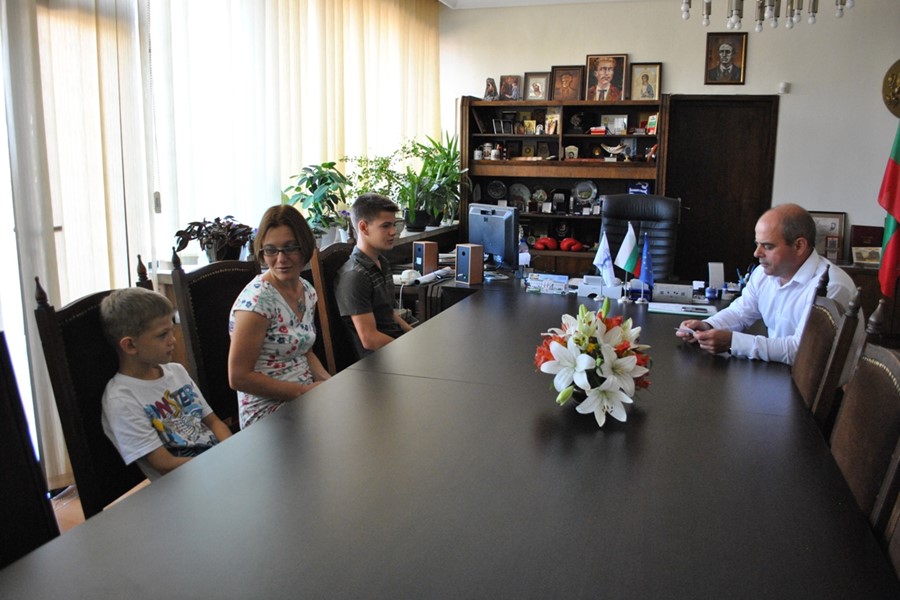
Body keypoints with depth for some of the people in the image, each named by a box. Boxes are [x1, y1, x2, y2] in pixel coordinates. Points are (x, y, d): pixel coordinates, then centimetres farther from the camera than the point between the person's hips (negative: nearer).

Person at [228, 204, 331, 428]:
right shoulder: (257, 299, -17)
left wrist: (330, 383, 2)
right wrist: (303, 391, -15)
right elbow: (239, 377, -16)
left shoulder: (307, 291, 6)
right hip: (268, 413, -7)